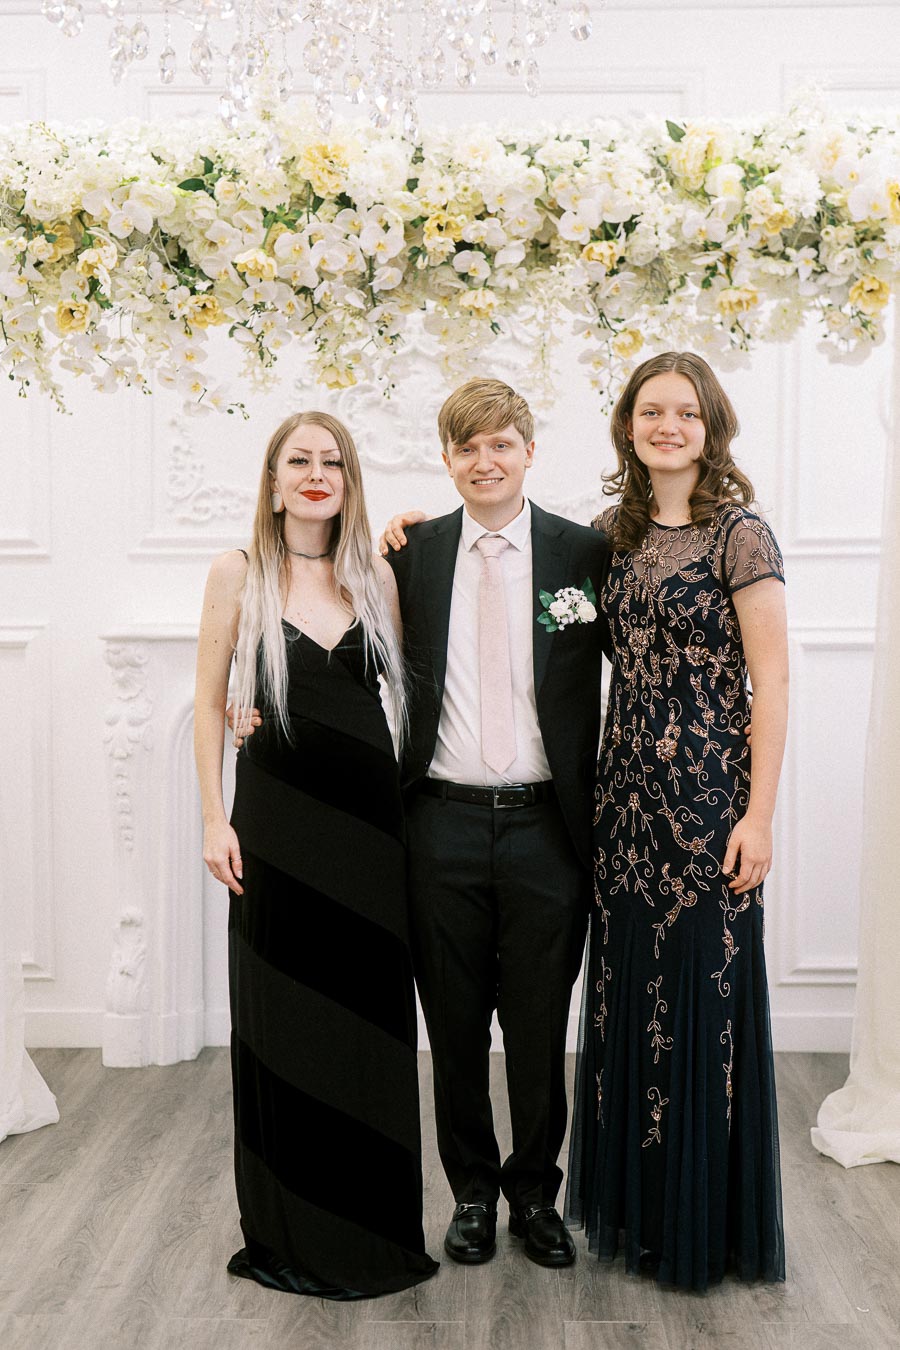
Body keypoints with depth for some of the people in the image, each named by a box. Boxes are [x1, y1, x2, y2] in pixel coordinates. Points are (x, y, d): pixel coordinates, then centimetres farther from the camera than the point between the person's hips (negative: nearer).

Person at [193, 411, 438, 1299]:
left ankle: (374, 1223, 26)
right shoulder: (239, 572, 0)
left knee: (370, 1011, 8)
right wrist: (215, 818, -3)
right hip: (277, 817, -2)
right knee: (281, 1023, 6)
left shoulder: (377, 576, 7)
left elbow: (408, 683, 11)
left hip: (369, 815, 2)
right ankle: (288, 1232, 23)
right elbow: (209, 701, 1)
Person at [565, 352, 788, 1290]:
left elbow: (771, 682, -9)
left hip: (708, 792, -5)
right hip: (626, 790, 6)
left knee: (701, 996, 3)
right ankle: (633, 1206, 31)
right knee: (627, 994, 13)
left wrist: (757, 815, -14)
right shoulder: (614, 533, 10)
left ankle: (706, 1225, 23)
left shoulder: (739, 534, -7)